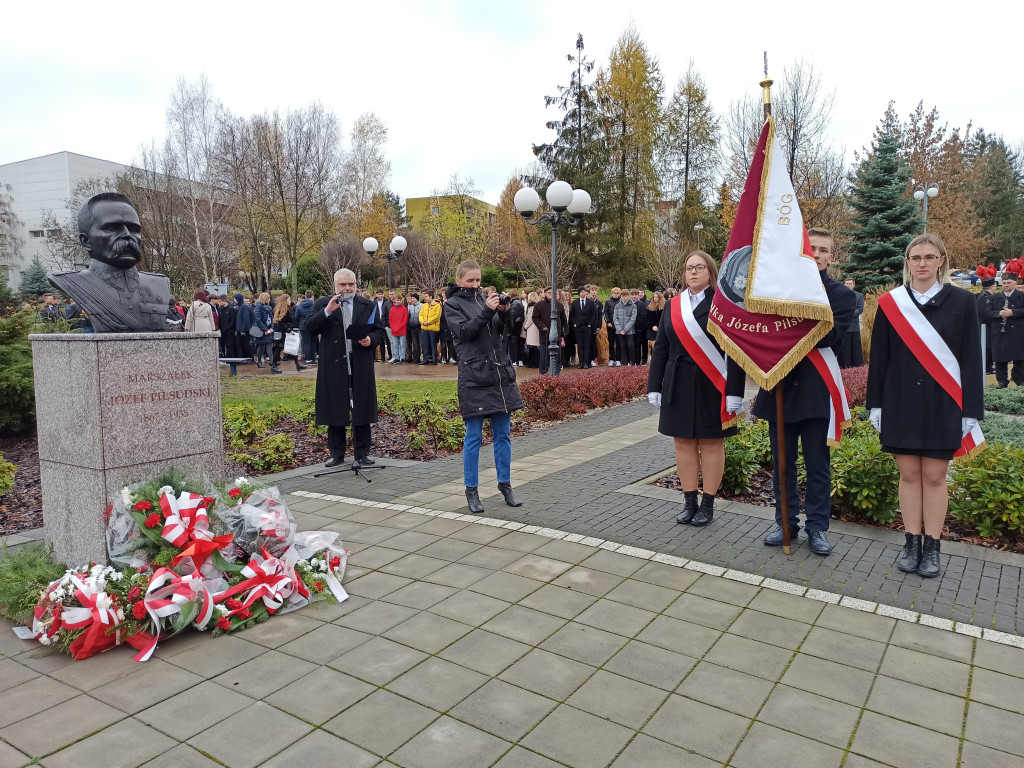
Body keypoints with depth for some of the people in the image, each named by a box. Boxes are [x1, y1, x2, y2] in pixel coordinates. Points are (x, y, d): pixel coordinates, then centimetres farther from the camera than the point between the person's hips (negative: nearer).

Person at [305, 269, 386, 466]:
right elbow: (310, 327, -7)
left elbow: (381, 333, 10)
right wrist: (327, 311, -19)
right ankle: (337, 454, 17)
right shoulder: (323, 304, 6)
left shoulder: (368, 306, 10)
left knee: (362, 411, 5)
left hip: (361, 368, 1)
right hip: (333, 368, -1)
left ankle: (362, 453, 16)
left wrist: (370, 339, -11)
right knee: (335, 412, 6)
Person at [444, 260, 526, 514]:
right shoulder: (453, 304, 2)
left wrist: (504, 312, -8)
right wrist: (487, 311, -21)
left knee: (503, 434, 10)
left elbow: (505, 330, 11)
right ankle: (471, 490, 13)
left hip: (501, 373, 5)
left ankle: (505, 484, 22)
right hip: (474, 376, -5)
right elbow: (464, 331, -13)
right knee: (474, 436, 1)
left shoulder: (485, 298, 14)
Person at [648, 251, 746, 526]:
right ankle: (689, 502, 19)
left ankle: (708, 504, 15)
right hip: (679, 386, 4)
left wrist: (734, 391, -15)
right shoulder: (674, 306, 9)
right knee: (683, 442, 8)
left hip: (711, 386, -4)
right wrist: (654, 386, 5)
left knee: (711, 442, 5)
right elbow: (660, 349, 9)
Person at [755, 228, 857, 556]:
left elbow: (829, 336, -15)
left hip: (816, 391, -2)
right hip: (780, 388, 2)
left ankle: (817, 526, 21)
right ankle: (786, 522, 25)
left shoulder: (841, 295, 0)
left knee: (817, 465, 7)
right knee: (782, 463, 12)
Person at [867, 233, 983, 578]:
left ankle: (931, 548, 16)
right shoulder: (890, 303, 2)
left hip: (942, 405, -1)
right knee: (909, 474, 7)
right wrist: (876, 405, 2)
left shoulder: (962, 302, 0)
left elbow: (971, 359, 0)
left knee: (934, 476, 5)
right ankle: (912, 544, 17)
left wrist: (971, 410, -3)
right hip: (901, 403, 1)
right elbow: (878, 358, 4)